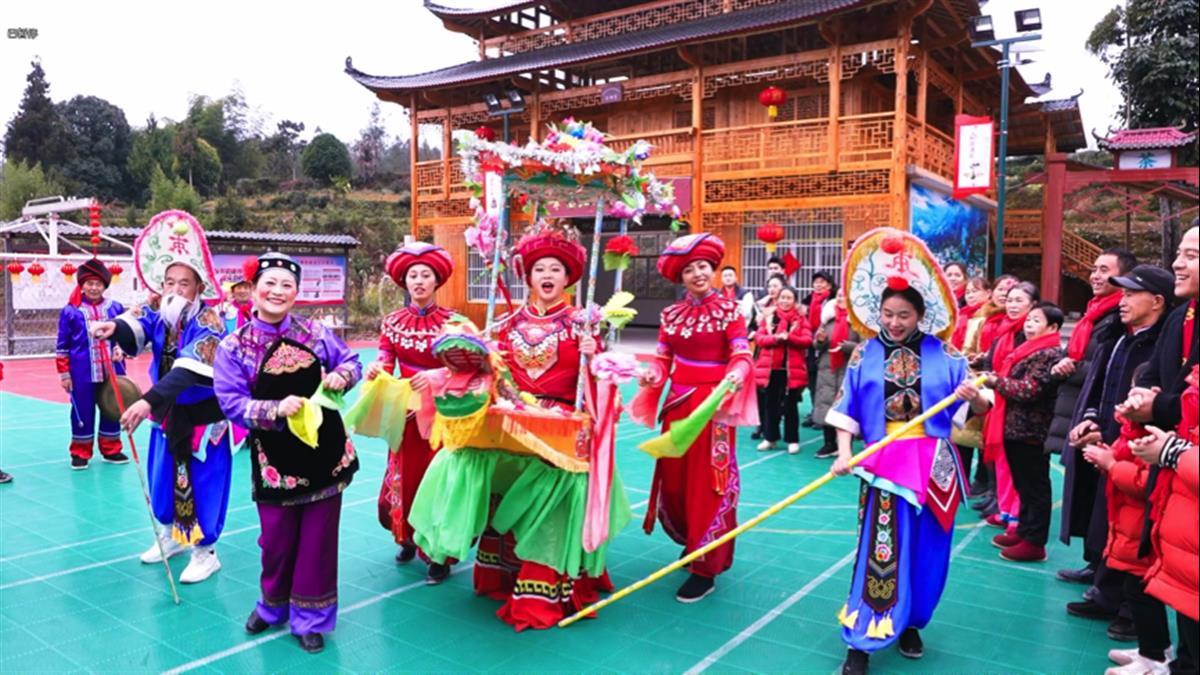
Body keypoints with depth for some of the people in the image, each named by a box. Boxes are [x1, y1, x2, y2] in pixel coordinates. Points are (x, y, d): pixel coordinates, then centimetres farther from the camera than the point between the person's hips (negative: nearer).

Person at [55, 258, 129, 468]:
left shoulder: (116, 308, 4)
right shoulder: (70, 311, -3)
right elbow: (63, 346, 0)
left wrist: (121, 349, -8)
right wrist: (64, 373, -2)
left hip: (112, 371, 3)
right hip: (82, 373, -3)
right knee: (82, 412, 5)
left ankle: (111, 449, 25)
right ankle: (80, 453, 18)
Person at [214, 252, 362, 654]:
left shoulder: (316, 332, -1)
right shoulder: (234, 346, -6)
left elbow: (351, 361, 9)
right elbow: (231, 402, -10)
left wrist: (342, 376, -14)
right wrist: (276, 409, -24)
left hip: (325, 451, 2)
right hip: (275, 458, -1)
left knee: (318, 538, 8)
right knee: (277, 539, 11)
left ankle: (310, 618, 25)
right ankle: (273, 605, 39)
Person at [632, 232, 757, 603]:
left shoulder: (729, 310, -5)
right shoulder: (671, 314, 8)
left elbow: (742, 356, -12)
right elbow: (663, 358, 7)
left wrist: (737, 375, -34)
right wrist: (653, 376, -14)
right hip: (677, 404, 5)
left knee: (707, 483, -2)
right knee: (674, 480, 12)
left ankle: (705, 569, 8)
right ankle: (694, 542, 36)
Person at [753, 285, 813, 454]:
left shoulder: (801, 319, 3)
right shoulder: (769, 317, 8)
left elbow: (807, 340, -8)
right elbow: (758, 338, -1)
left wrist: (788, 337, -22)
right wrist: (775, 338, -18)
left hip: (792, 369, -2)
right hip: (771, 368, 2)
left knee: (790, 405, 3)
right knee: (771, 403, 9)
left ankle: (792, 440, 12)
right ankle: (770, 438, 19)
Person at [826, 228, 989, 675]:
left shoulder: (943, 354, 0)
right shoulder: (865, 354, -1)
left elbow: (978, 406, -1)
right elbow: (846, 410, -2)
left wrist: (974, 397, -23)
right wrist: (844, 453, -14)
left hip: (933, 465, 2)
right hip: (885, 463, -1)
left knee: (925, 549, 11)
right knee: (880, 549, -2)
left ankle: (909, 624, 32)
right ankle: (862, 639, 7)